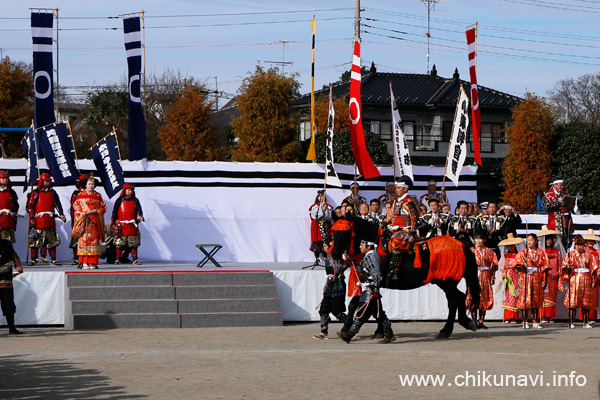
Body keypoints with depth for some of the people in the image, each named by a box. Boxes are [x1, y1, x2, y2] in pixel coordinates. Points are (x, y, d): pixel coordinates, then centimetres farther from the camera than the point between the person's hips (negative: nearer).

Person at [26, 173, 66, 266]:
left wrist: (61, 214, -2)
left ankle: (53, 259, 6)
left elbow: (57, 204, 12)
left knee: (52, 240, 2)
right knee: (36, 240, -5)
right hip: (39, 220, -3)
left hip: (50, 219, 3)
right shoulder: (35, 193, 5)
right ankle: (33, 259, 0)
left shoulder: (52, 193, 15)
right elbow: (30, 206, 2)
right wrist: (31, 218, -6)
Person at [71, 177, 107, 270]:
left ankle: (92, 262, -1)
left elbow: (103, 207, 14)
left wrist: (97, 211, -5)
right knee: (84, 239, -8)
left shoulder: (98, 196, 14)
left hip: (95, 220, 2)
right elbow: (76, 206, 5)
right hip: (84, 220, -2)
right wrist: (82, 213, -9)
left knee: (94, 239, -3)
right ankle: (84, 263, -9)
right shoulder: (81, 195, 8)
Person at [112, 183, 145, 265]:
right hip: (121, 225, -1)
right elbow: (114, 212, 5)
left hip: (132, 225, 1)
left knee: (133, 244, 1)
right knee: (119, 243, -2)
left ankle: (135, 259, 6)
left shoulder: (135, 200, 9)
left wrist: (140, 216, -28)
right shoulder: (120, 200, 5)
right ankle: (118, 259, 5)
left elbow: (139, 209, -6)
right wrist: (113, 223, -3)